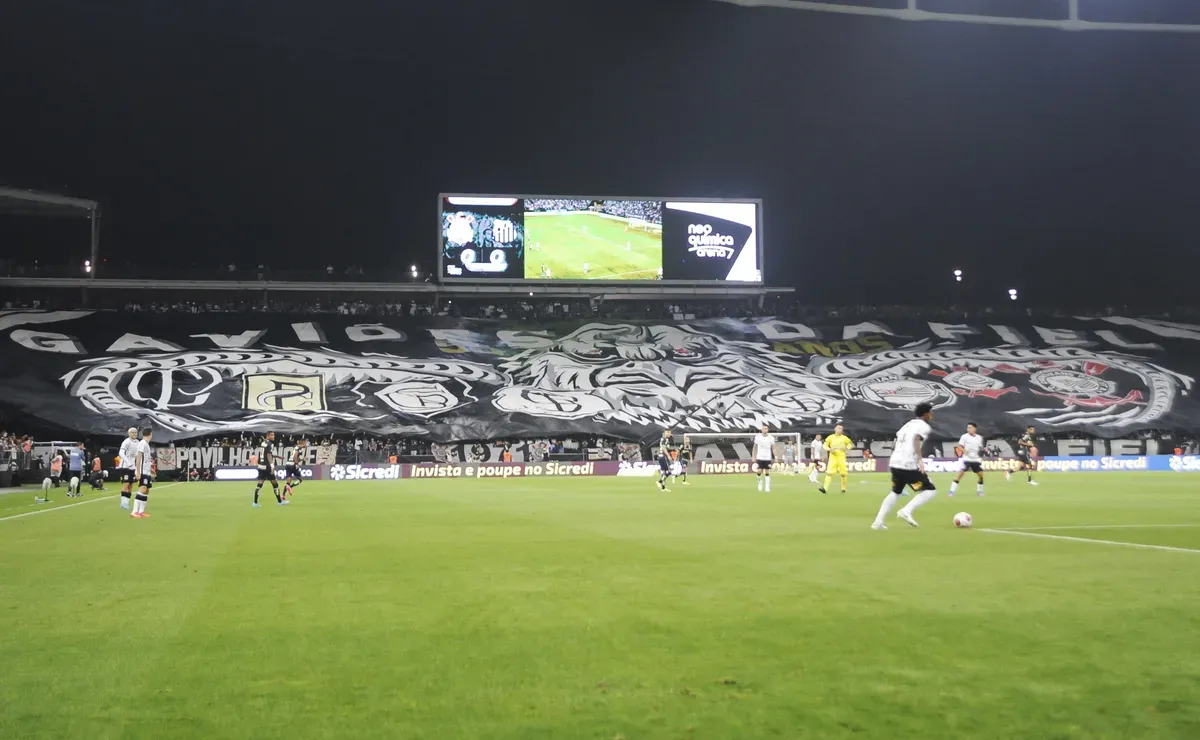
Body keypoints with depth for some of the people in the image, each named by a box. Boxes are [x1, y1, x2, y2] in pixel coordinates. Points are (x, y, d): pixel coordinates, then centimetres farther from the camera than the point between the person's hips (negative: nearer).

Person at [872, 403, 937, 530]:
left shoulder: (908, 424, 21)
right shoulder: (924, 426, -2)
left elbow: (897, 442, 24)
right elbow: (916, 440, -21)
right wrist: (920, 459, -27)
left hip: (895, 463, 8)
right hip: (909, 465, -8)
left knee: (895, 492, 26)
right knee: (931, 490, 2)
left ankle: (878, 521, 15)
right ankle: (907, 511, -14)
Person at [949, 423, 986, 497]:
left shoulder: (979, 438, 8)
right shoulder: (964, 437, -4)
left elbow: (980, 448, 19)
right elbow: (960, 446, -3)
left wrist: (982, 450, -4)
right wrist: (964, 450, -23)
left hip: (976, 459, 4)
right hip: (967, 459, -4)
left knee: (981, 475, 1)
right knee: (960, 474, -14)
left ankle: (979, 490, 22)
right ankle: (952, 491, -13)